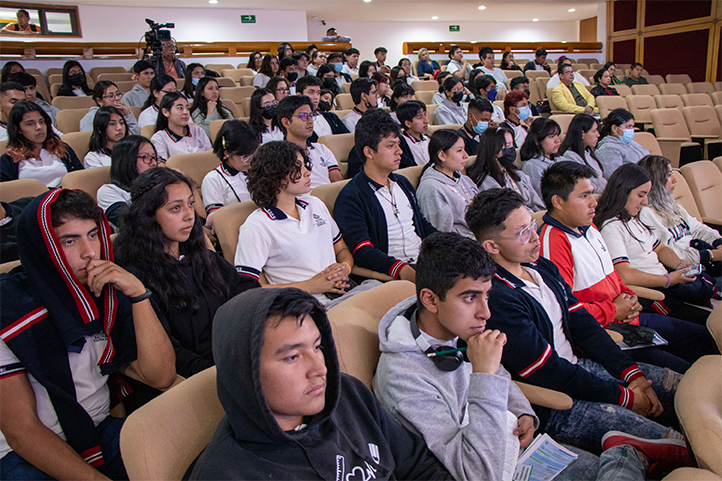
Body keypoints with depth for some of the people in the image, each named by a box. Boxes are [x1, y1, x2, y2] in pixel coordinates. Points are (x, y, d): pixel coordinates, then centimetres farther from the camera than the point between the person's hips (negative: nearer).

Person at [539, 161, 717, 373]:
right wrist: (613, 310, -16)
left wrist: (628, 295, 5)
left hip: (625, 316, 10)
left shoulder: (589, 228, 13)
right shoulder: (553, 240, -21)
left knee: (705, 338, 16)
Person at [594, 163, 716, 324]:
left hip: (665, 278, 9)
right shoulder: (611, 227, -16)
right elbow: (625, 275, -23)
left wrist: (679, 264, 5)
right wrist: (668, 280, -16)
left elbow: (660, 248, 24)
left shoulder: (635, 219, 15)